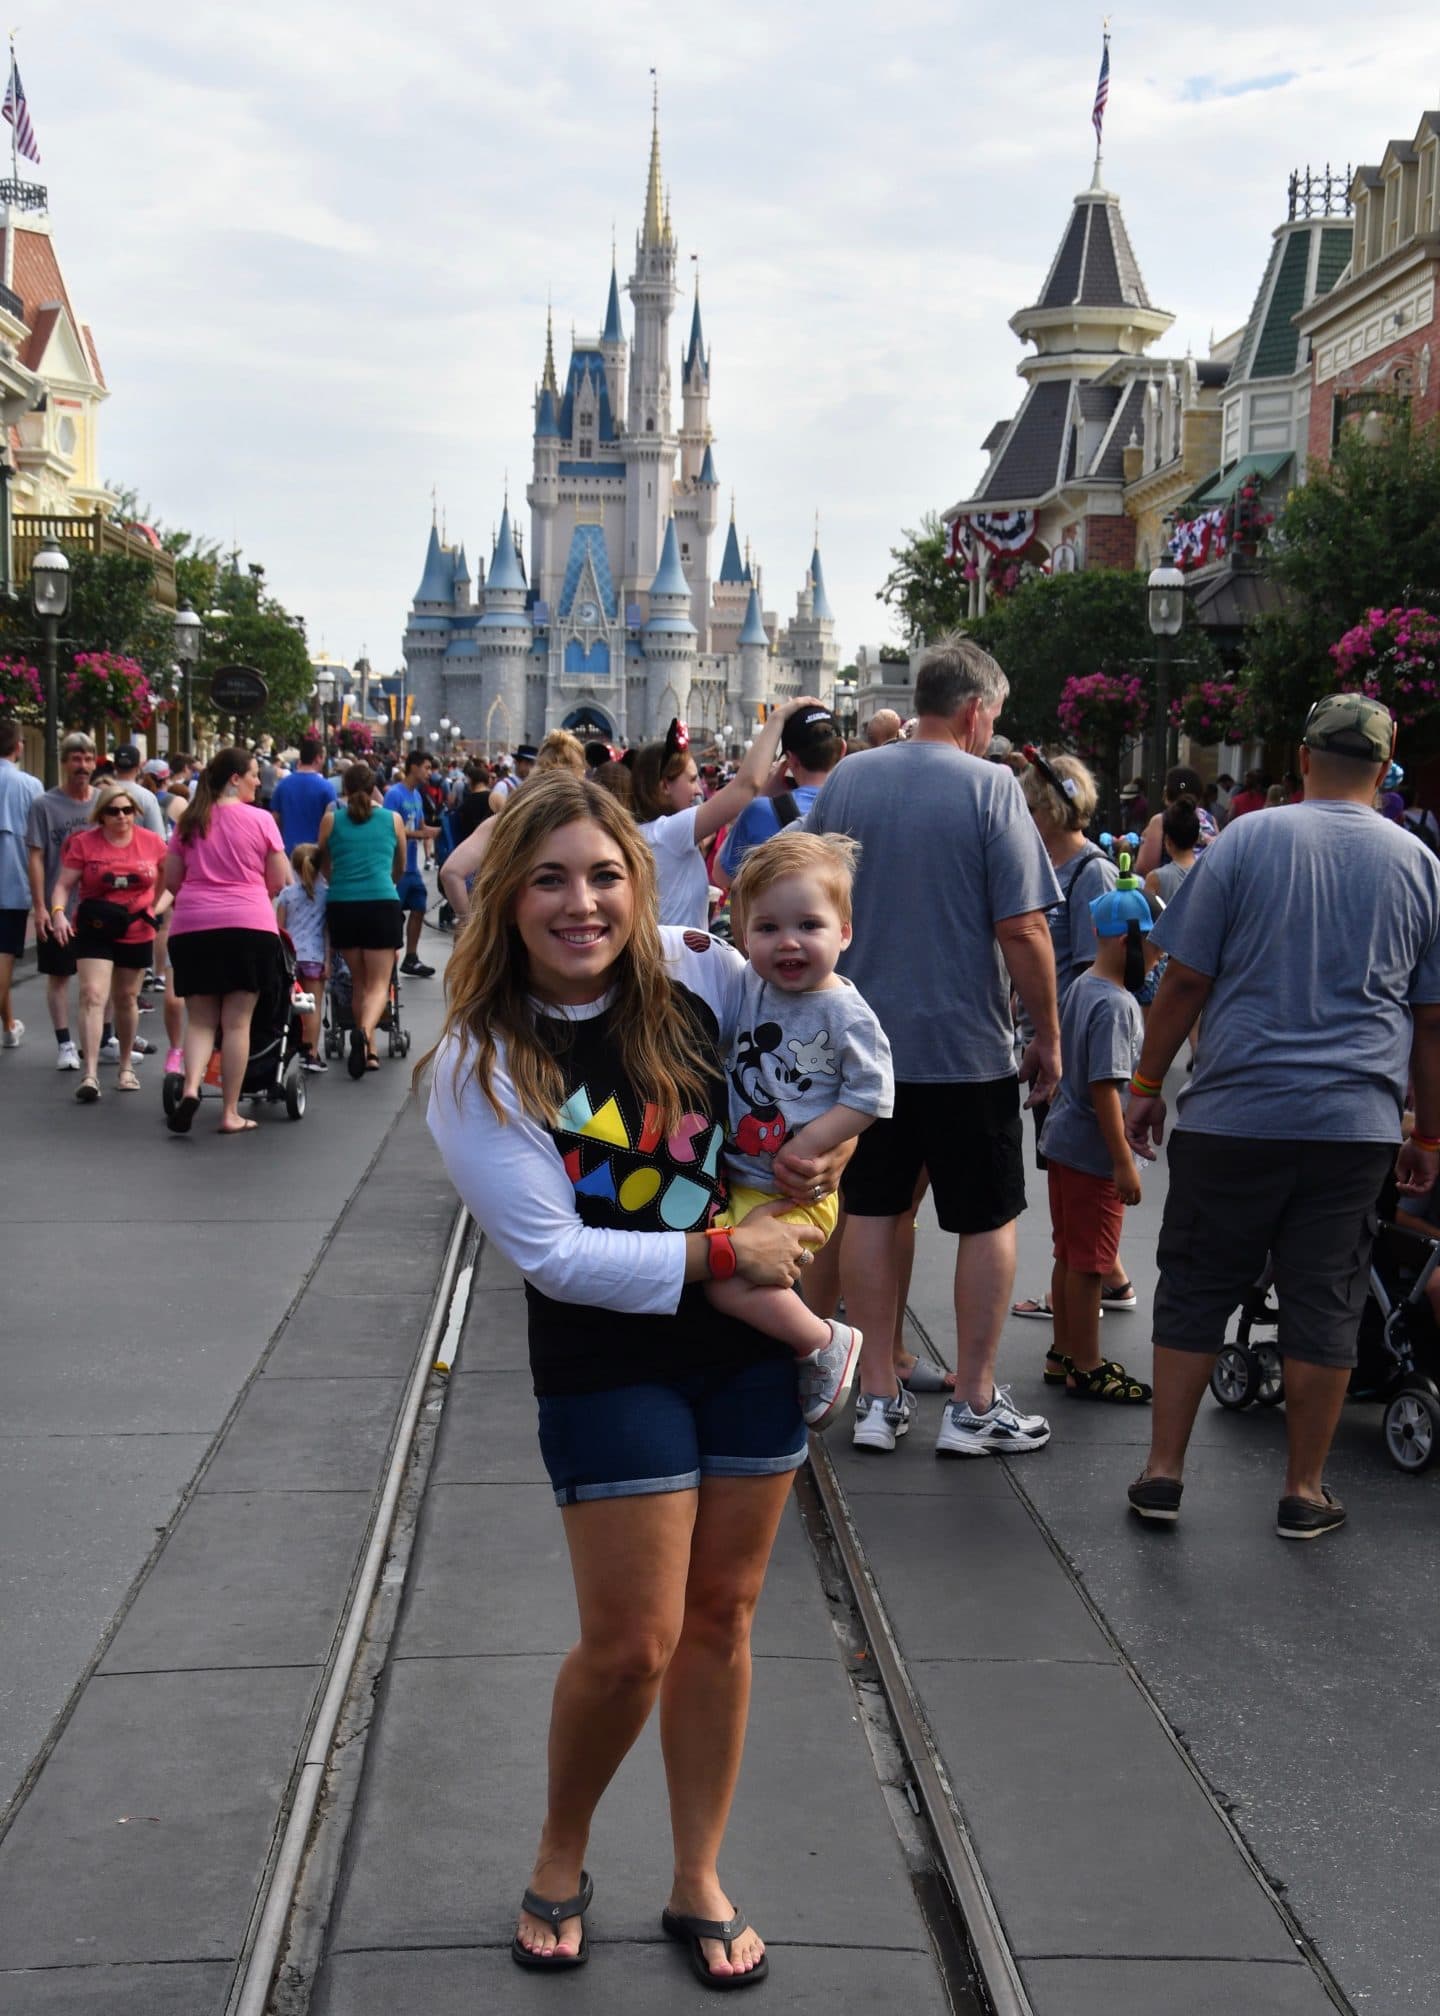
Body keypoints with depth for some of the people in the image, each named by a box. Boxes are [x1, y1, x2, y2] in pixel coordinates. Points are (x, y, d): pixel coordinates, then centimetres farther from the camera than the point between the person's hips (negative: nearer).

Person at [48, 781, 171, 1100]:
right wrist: (58, 912, -25)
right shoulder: (84, 842, -7)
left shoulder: (152, 842, -3)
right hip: (94, 930, -2)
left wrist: (158, 908, -8)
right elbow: (64, 884, -6)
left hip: (137, 933, 2)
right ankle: (90, 1074, -19)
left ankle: (126, 1066, 34)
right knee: (93, 995, -15)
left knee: (126, 999, 16)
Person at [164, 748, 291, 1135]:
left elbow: (171, 880, 12)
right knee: (236, 1022, 3)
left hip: (192, 927, 3)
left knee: (200, 1020, 10)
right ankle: (230, 1112, 4)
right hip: (249, 925, -2)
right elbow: (279, 882, 3)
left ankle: (191, 1087, -15)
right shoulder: (260, 820, 0)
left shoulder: (189, 821, 9)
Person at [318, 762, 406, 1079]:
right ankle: (364, 1031, -29)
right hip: (382, 903, -1)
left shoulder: (331, 820, 6)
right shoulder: (393, 819, 8)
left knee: (358, 981, 15)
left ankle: (369, 1050, 17)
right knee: (378, 983, -1)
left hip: (342, 906, 1)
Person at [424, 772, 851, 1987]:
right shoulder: (478, 1066, -14)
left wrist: (823, 1146, -6)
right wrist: (726, 1251, -18)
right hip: (609, 1364, -3)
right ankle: (560, 1857, 29)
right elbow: (554, 1255, -17)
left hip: (750, 1342, 3)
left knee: (721, 1617, 12)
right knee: (630, 1647, -1)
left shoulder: (699, 973, -6)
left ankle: (700, 1880, 30)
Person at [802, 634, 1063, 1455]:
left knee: (872, 1213, 12)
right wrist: (1049, 1035, -4)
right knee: (989, 1219, 9)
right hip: (967, 1045, -4)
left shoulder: (846, 779, 3)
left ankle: (878, 1397, 17)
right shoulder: (990, 785, -12)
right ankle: (975, 1405, 15)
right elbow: (1022, 929, -15)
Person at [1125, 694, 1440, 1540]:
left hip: (1233, 1113, -1)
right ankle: (1305, 1491, 16)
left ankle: (1163, 1471, 14)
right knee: (1325, 1304, 8)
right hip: (1356, 1122, 1)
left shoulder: (1247, 838, -1)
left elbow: (1185, 979, -2)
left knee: (1196, 1289, 9)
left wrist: (1147, 1084, 8)